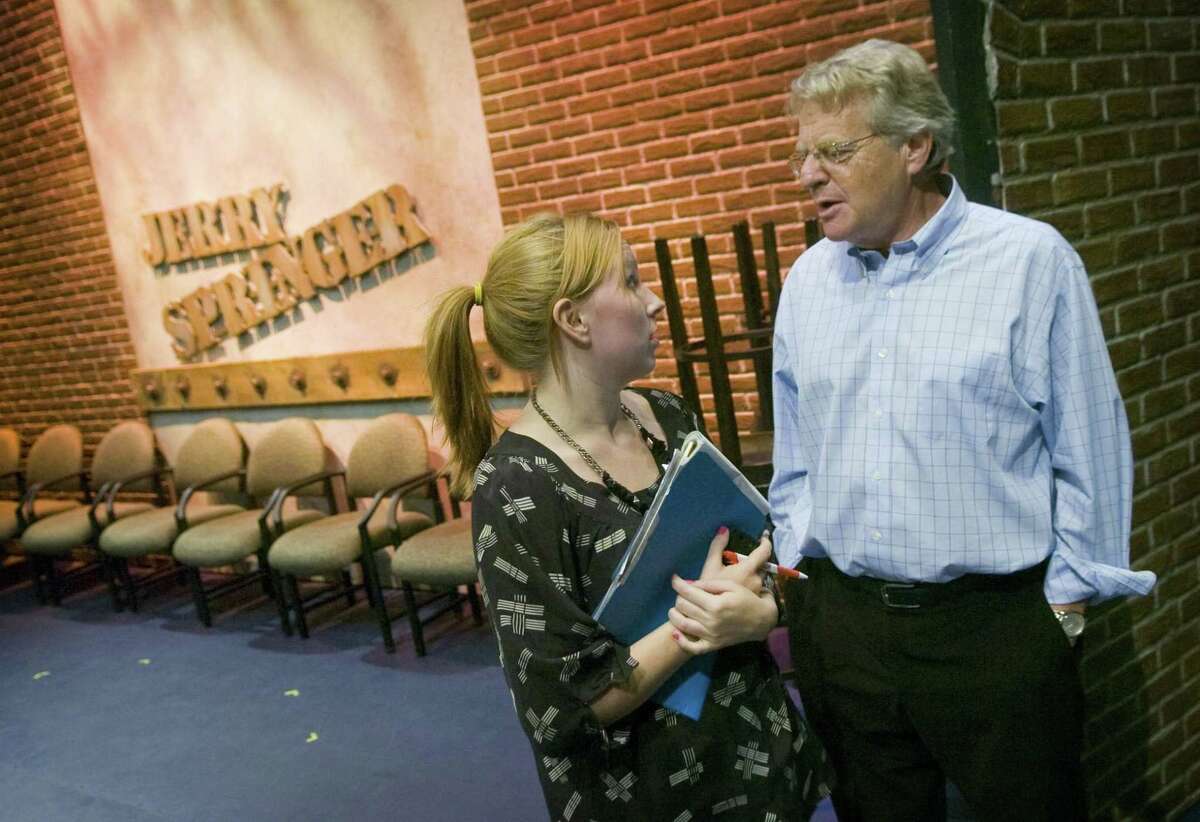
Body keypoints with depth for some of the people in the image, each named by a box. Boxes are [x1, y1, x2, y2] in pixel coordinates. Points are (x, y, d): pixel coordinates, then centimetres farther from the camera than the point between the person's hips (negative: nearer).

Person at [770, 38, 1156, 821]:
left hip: (996, 627, -4)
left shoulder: (1031, 260, -10)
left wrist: (1065, 601, -3)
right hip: (838, 627, 4)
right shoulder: (808, 279, 5)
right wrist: (794, 567, 12)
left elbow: (1088, 454, -6)